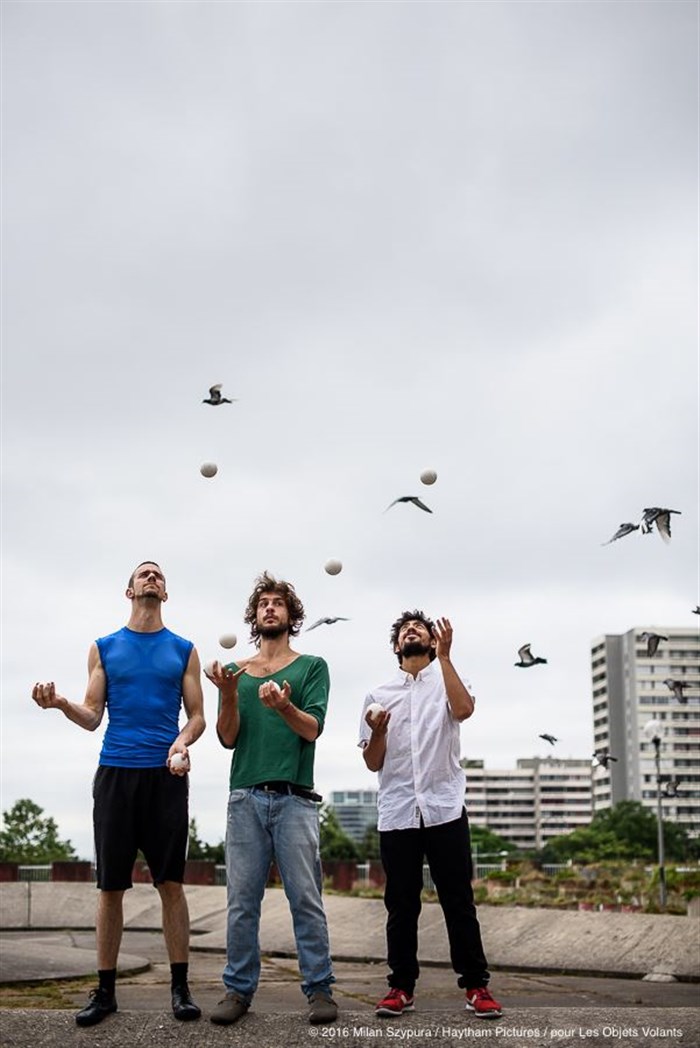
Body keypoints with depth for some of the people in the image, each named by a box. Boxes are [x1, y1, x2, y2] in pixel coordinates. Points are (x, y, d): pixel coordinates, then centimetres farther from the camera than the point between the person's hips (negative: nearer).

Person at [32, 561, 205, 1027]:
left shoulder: (184, 650, 11)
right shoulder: (104, 648, 12)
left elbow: (197, 716, 8)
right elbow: (92, 717, 7)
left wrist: (182, 742, -14)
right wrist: (61, 704, -14)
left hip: (166, 775, 0)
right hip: (116, 772, 1)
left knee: (171, 882, -2)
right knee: (111, 885, 2)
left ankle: (180, 988, 6)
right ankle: (105, 991, 11)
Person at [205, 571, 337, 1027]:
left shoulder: (312, 667, 9)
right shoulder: (237, 671, 16)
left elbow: (313, 728, -4)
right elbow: (229, 738, 7)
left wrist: (283, 706, -25)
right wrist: (229, 694, -12)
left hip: (294, 797, -2)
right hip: (246, 797, 2)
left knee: (306, 898, -2)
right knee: (242, 899, 3)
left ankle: (320, 988, 4)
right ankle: (239, 990, 11)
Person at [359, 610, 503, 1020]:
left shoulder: (446, 679, 10)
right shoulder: (380, 695, 15)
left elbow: (463, 709, -14)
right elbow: (374, 763, 12)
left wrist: (445, 655, -16)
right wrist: (376, 732, -9)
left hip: (445, 809, -2)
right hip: (397, 812, 2)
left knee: (459, 900, 0)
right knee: (401, 904, 5)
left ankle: (476, 985, 7)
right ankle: (401, 987, 12)